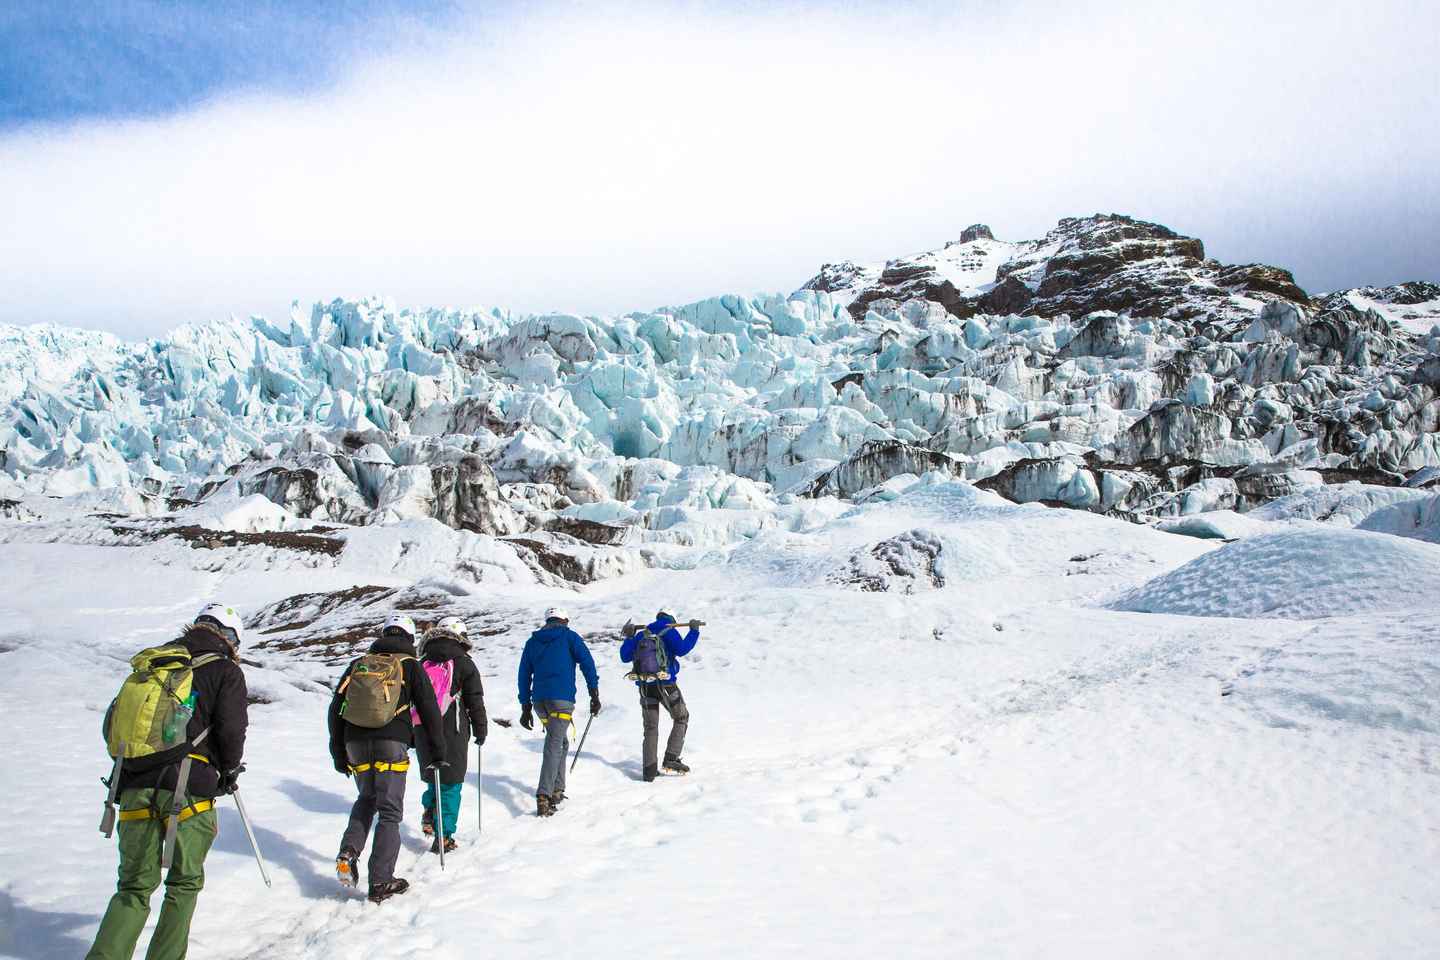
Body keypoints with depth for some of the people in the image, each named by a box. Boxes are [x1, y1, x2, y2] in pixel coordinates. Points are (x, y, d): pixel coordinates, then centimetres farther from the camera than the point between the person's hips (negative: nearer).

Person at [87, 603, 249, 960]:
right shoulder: (226, 671, 2)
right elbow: (231, 729, -6)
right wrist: (229, 771, 12)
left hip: (135, 787, 4)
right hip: (188, 791, -4)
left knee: (135, 887, 12)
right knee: (184, 884, 12)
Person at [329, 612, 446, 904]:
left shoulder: (358, 665, 15)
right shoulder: (410, 666, 4)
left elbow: (336, 710, 15)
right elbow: (429, 710, 1)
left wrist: (339, 754, 23)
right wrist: (438, 752, 9)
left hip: (356, 744, 4)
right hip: (392, 744, -4)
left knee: (366, 798, 26)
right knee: (390, 811, 3)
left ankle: (349, 852, 5)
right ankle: (381, 882, 0)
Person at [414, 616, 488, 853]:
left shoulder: (422, 664, 9)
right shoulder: (464, 664, -4)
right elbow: (475, 701, -2)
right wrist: (480, 730, 8)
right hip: (453, 732, -4)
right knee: (450, 783, 4)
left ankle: (429, 812, 4)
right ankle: (443, 836, 2)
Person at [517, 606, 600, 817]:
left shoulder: (532, 641, 20)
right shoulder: (569, 636, 7)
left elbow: (524, 675, 19)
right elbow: (587, 662, -3)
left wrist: (525, 707, 21)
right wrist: (595, 695, -3)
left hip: (539, 700, 5)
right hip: (562, 698, -5)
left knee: (560, 742, 22)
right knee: (554, 746, -11)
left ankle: (557, 791, 21)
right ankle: (543, 796, -23)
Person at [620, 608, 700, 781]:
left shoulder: (642, 634, 12)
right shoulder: (668, 631, -1)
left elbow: (625, 656, 14)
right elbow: (681, 649, -16)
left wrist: (629, 637, 27)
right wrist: (694, 631, -7)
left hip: (645, 686, 4)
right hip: (665, 684, -4)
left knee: (650, 728, 11)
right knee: (681, 719, 15)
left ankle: (649, 769, 1)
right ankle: (671, 761, 4)